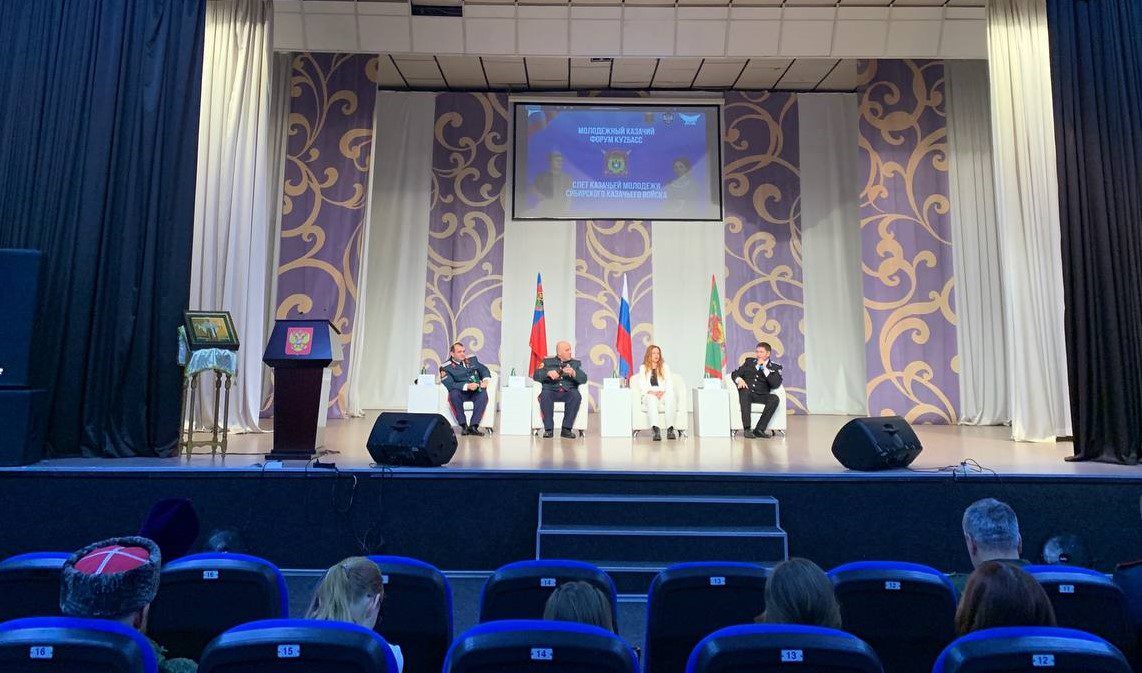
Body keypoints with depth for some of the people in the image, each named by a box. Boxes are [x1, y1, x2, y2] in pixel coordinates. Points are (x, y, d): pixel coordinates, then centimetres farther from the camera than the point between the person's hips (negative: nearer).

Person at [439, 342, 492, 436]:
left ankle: (473, 426, -34)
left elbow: (484, 369, 18)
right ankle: (463, 425, -28)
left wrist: (485, 380, -5)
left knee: (483, 394, -32)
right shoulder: (446, 367, 0)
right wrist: (467, 386, -26)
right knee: (453, 394, -36)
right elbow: (450, 385, -13)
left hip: (476, 391, 2)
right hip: (461, 393, -2)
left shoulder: (472, 359, 16)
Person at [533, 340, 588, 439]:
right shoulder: (548, 362, 18)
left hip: (568, 392, 1)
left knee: (576, 395, -33)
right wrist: (548, 373, -14)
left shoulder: (576, 363, 20)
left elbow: (584, 379, 5)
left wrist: (573, 373, -15)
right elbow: (536, 375, 6)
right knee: (545, 395, -34)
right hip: (551, 391, 0)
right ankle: (548, 429, -28)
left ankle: (566, 429, -28)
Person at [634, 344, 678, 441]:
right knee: (652, 399, -39)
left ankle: (670, 429, -43)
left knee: (671, 397, -36)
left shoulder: (664, 366, 21)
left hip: (664, 394, 1)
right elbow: (642, 385, 4)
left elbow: (669, 383, 11)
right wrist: (652, 392, -14)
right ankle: (656, 430, -54)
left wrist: (663, 392, -10)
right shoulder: (643, 368, 17)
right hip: (649, 394, -1)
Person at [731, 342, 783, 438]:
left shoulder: (775, 367, 12)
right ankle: (746, 429, -40)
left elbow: (776, 384, -5)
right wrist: (739, 379, -10)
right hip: (746, 393, 0)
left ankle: (759, 429, -31)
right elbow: (735, 373, 14)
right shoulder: (749, 361, 20)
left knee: (775, 398, -30)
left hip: (761, 396, 0)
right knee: (745, 391, -35)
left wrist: (764, 368, -8)